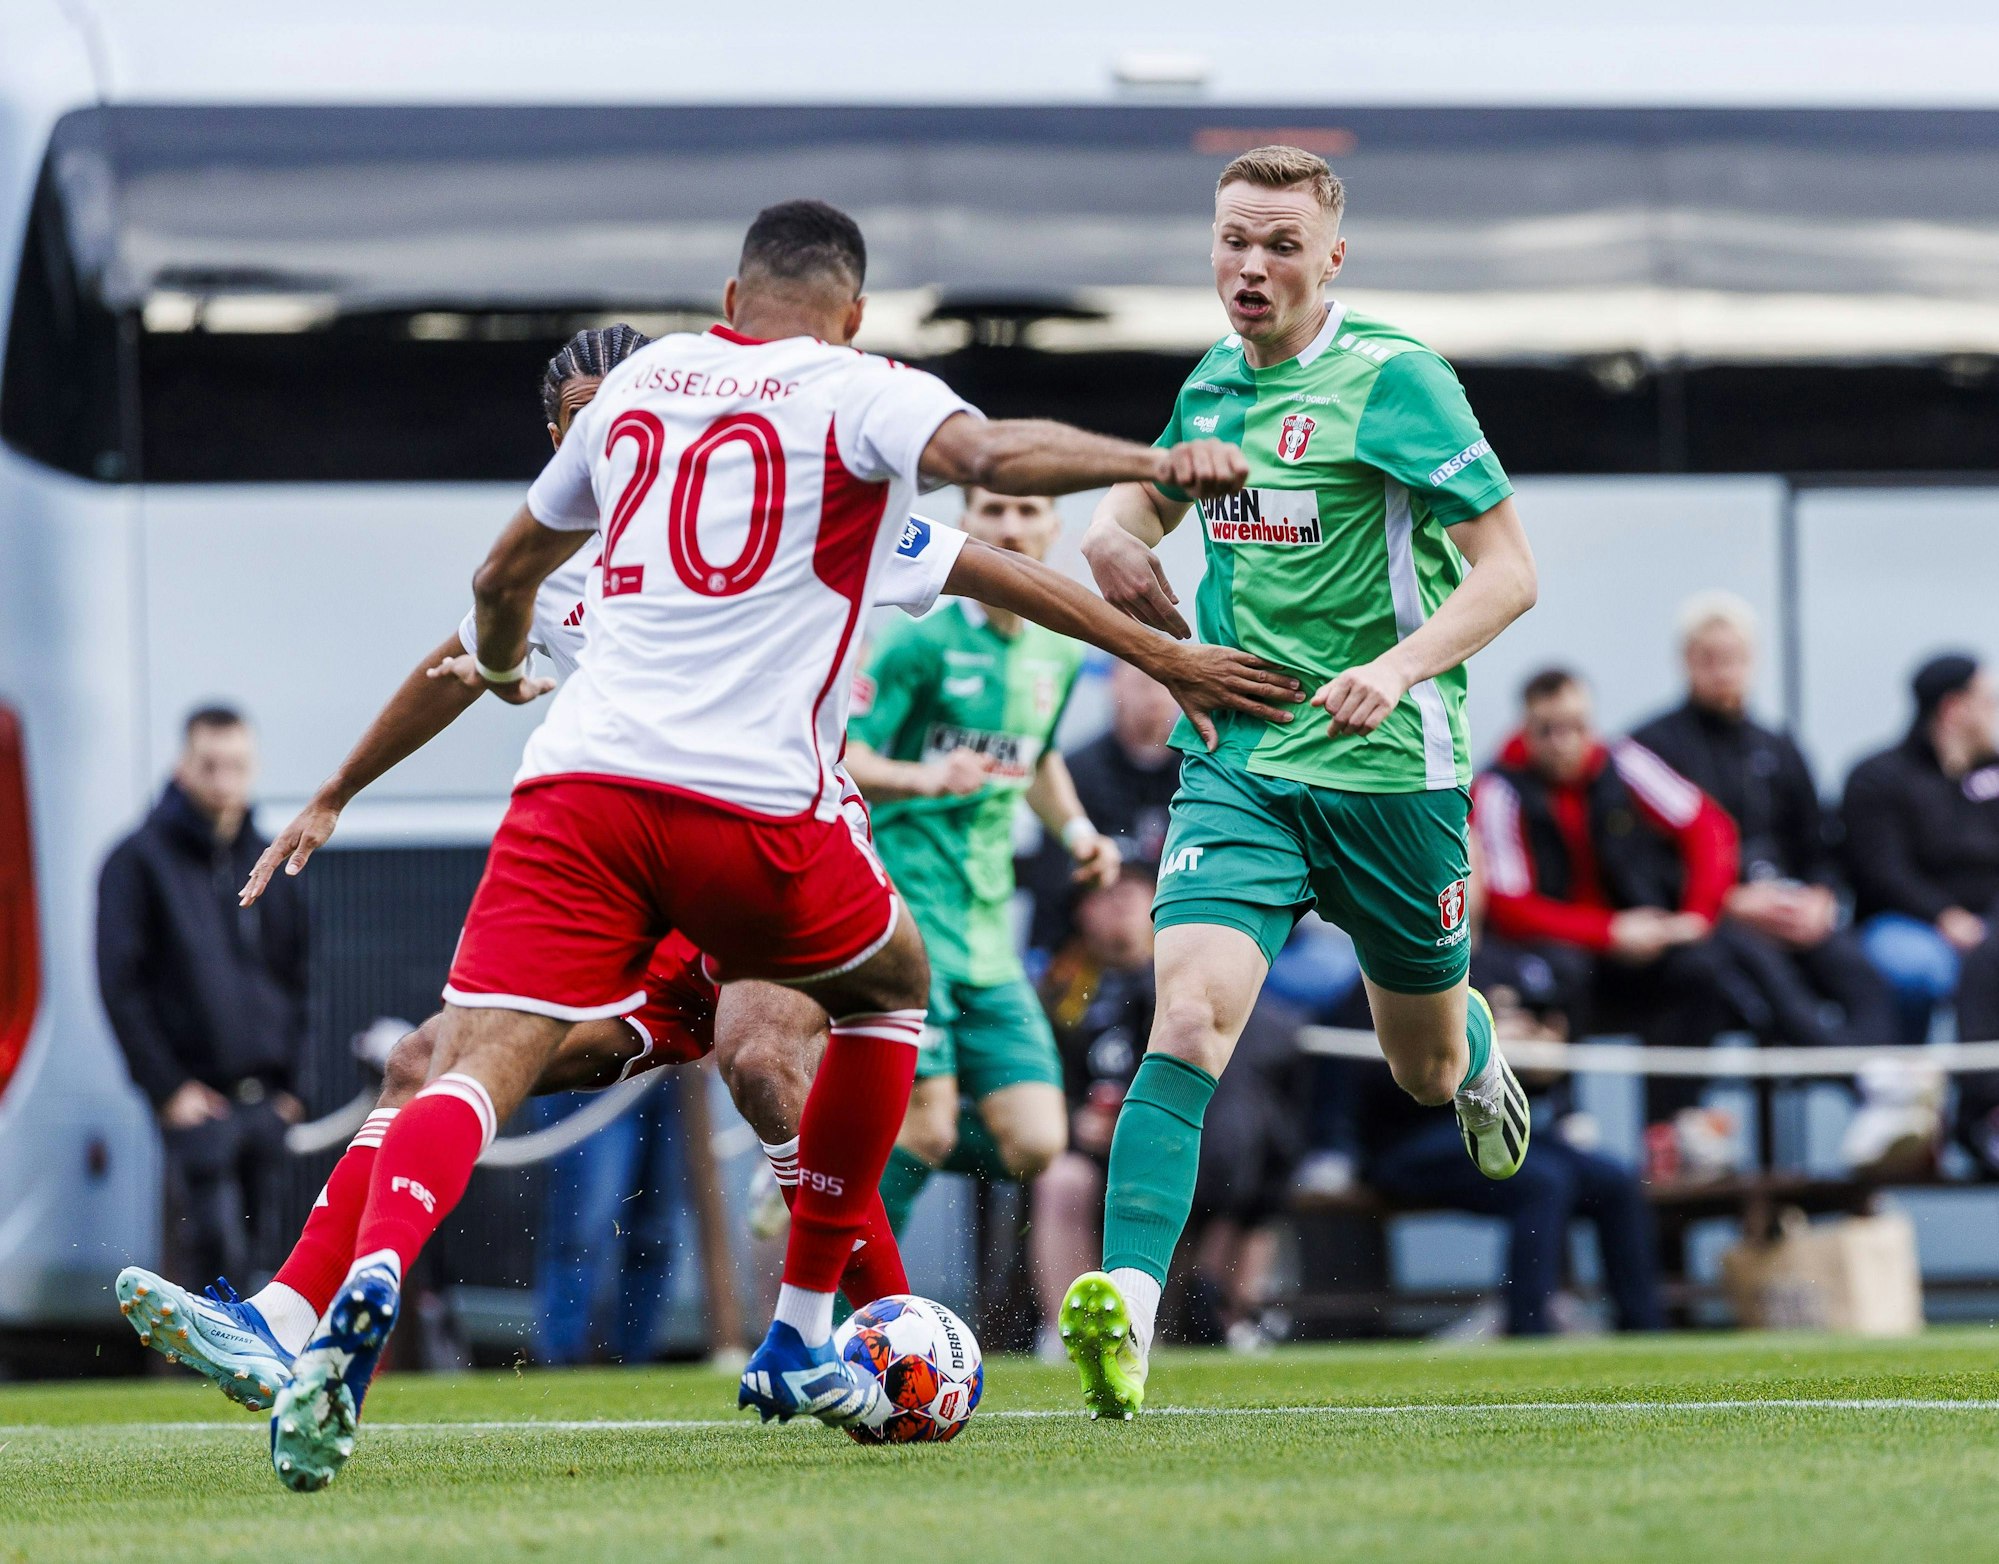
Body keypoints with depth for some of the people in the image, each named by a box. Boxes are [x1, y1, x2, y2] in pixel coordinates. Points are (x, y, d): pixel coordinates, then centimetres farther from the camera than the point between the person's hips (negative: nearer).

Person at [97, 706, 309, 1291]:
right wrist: (167, 1086, -11)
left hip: (266, 1099, 5)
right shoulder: (140, 860, -1)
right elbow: (119, 984, -5)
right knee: (218, 1246, -17)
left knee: (252, 1250, 5)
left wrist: (288, 1078, 9)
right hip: (197, 1100, -5)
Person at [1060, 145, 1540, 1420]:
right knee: (1190, 1014, -21)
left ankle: (1474, 1043, 55)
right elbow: (1147, 496, 31)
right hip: (1237, 765, 3)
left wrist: (1399, 667, -29)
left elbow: (1508, 570, -13)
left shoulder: (1393, 379, -10)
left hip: (1388, 769, -3)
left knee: (1428, 1072, 16)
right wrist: (1115, 536, 6)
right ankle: (1128, 1300, -31)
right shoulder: (1214, 383, 8)